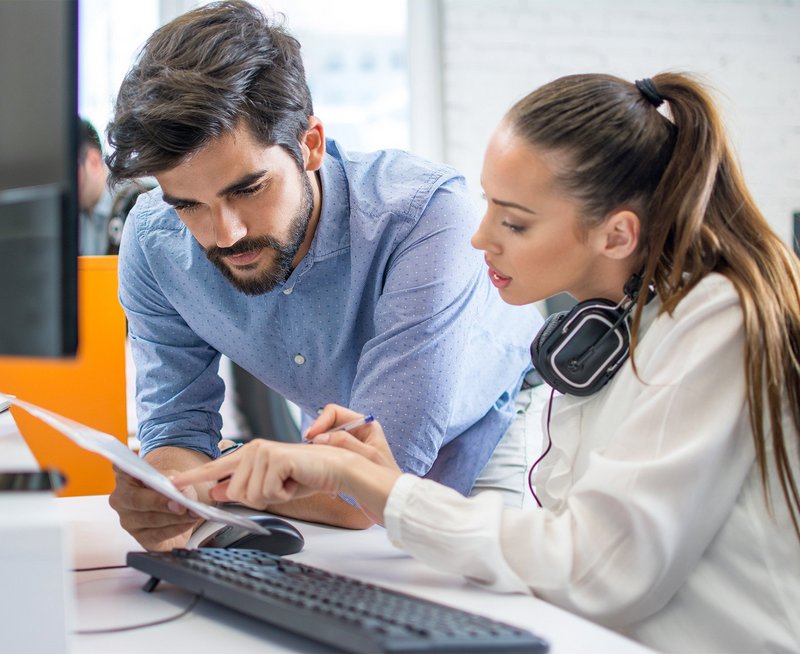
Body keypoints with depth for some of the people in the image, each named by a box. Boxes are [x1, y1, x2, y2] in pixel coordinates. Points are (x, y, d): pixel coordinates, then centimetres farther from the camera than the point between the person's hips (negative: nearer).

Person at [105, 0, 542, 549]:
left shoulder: (427, 215, -36)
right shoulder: (155, 238, -20)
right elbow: (176, 426, -11)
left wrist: (200, 482, -28)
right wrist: (158, 503, -34)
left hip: (490, 442, -4)